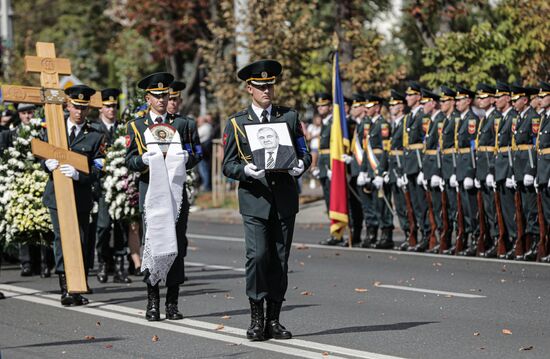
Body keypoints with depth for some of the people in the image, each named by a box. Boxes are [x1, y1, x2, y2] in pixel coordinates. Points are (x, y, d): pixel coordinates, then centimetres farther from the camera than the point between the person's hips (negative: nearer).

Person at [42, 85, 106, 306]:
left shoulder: (95, 137, 4)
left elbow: (96, 172, -2)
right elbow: (43, 157, 12)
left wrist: (77, 174, -22)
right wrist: (48, 164, -13)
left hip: (81, 198, 0)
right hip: (57, 195, 0)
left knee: (82, 243, 3)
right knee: (62, 238, -10)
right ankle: (65, 289, -12)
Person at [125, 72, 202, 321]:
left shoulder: (182, 124, 11)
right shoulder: (136, 126, 9)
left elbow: (197, 153, 9)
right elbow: (130, 160, 5)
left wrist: (186, 158, -13)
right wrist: (144, 159, -16)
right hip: (150, 189, -1)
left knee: (177, 245, 0)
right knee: (151, 244, -5)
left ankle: (173, 302, 5)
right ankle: (153, 302, 2)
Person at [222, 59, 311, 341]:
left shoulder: (289, 117, 12)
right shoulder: (236, 123, 5)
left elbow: (304, 153, 13)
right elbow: (228, 165, 4)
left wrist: (301, 164, -10)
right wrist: (246, 171, -17)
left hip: (285, 200, 3)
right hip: (255, 200, -2)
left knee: (280, 259, 4)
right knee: (257, 255, -16)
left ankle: (273, 320, 12)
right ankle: (256, 318, -7)